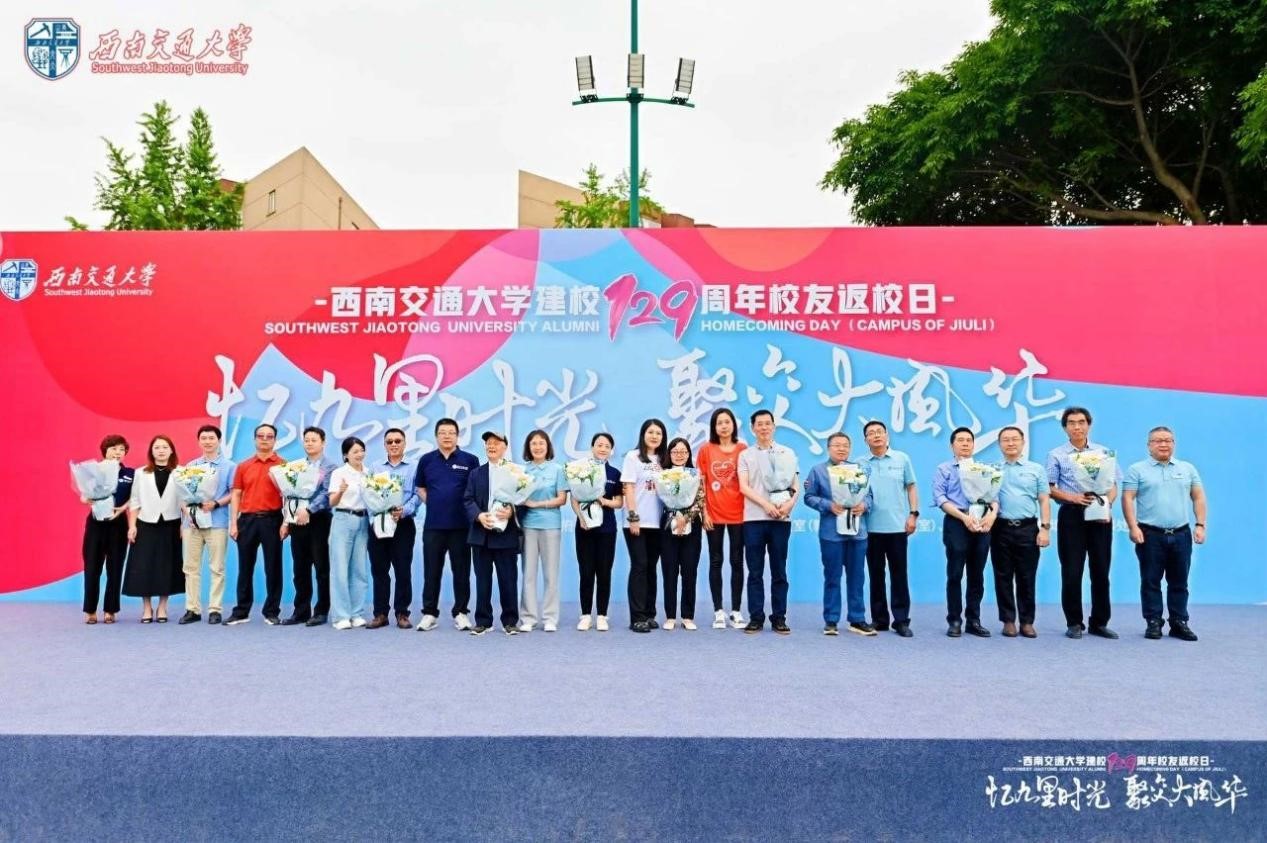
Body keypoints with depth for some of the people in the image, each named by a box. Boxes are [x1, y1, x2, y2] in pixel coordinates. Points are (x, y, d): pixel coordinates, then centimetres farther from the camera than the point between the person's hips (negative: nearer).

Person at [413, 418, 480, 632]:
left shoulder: (469, 460, -1)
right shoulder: (426, 460, 6)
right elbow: (420, 487, 16)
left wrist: (471, 510, -3)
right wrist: (433, 504, 5)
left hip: (460, 524, -1)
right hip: (433, 524, 2)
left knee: (461, 571, 5)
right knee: (431, 571, 6)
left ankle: (461, 612, 15)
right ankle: (429, 613, 15)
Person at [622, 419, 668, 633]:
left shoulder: (663, 460, 13)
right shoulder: (633, 457, -1)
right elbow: (628, 489, -7)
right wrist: (633, 517, -13)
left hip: (657, 522, 5)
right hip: (637, 522, -5)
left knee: (651, 568, 9)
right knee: (639, 567, -6)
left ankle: (649, 614, 15)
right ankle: (637, 617, -4)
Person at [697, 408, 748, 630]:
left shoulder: (742, 449, 2)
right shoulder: (705, 449, 1)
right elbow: (700, 483, 3)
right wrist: (703, 511, -3)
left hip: (738, 513, 0)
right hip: (714, 514, 0)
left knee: (737, 562, 6)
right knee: (715, 562, 6)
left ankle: (736, 611, 14)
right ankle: (718, 611, 13)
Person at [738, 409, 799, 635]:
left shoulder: (787, 453, 12)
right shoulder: (746, 455, 9)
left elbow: (796, 484, 7)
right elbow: (744, 487, -1)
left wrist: (790, 503, -12)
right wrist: (766, 504, -14)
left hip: (781, 519, 1)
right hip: (753, 518, 0)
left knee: (779, 571, 4)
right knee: (755, 572, 2)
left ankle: (779, 618, 10)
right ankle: (756, 618, 7)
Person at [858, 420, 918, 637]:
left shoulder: (902, 459, 5)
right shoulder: (861, 464, 5)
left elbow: (911, 487, 7)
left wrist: (913, 513, -1)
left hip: (897, 526, -1)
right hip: (872, 527, 1)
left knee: (899, 574, 2)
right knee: (876, 574, 7)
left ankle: (901, 620, 8)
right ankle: (879, 619, 15)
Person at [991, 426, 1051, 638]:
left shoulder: (1036, 469, 9)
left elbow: (1044, 501, 5)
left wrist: (1045, 528, -3)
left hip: (1028, 528, 0)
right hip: (1001, 528, 0)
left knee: (1027, 577, 3)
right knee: (1003, 577, 4)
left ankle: (1027, 621, 11)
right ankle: (1008, 620, 12)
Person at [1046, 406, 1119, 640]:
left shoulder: (1104, 452, 9)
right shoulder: (1057, 455, 4)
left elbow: (1113, 486, 7)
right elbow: (1049, 488, 0)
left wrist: (1108, 506, -11)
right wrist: (1074, 498, -15)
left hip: (1100, 516, 2)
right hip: (1071, 515, -2)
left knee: (1101, 570, 6)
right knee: (1072, 571, 0)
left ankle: (1100, 622, 17)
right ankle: (1074, 623, 11)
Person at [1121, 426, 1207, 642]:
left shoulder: (1187, 469, 12)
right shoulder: (1137, 470, 1)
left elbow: (1198, 497, 12)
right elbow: (1127, 499, -4)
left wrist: (1200, 524, 2)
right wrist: (1133, 527, -12)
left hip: (1181, 534, 3)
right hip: (1150, 535, -3)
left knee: (1179, 582, 8)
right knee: (1151, 581, 2)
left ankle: (1179, 623, 16)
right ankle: (1153, 623, 9)